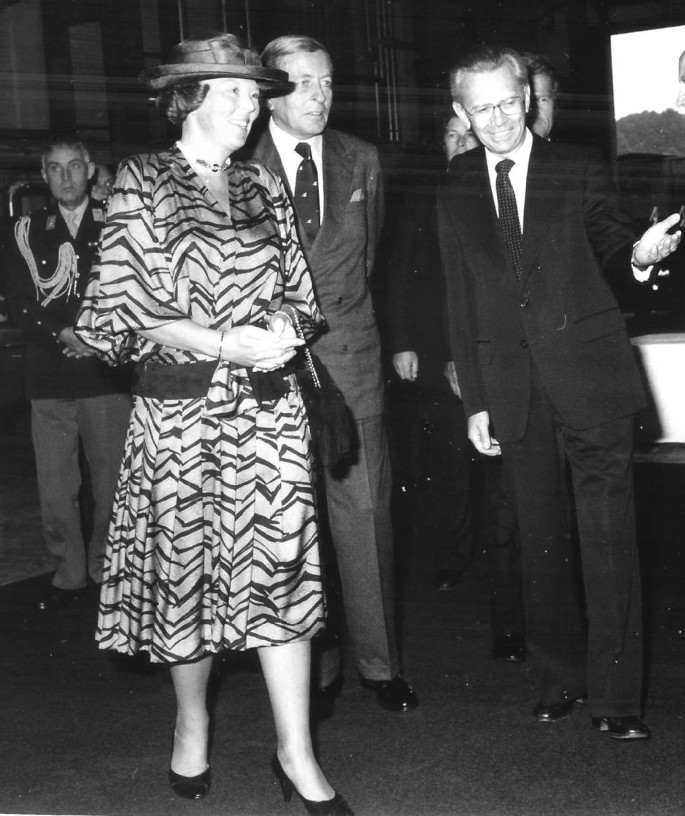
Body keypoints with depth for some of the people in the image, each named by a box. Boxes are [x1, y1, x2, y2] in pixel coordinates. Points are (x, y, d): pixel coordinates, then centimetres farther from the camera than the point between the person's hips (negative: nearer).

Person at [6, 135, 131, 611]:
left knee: (111, 483, 2)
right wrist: (63, 335, -11)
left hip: (107, 375, -1)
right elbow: (19, 304, 4)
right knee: (56, 489, 3)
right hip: (49, 379, 2)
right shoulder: (27, 232, 10)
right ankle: (70, 575, 17)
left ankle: (107, 571, 18)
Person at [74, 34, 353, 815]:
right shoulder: (141, 183, -1)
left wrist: (282, 327, -9)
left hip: (269, 405, 3)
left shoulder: (262, 186, 12)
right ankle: (191, 725, 30)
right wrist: (224, 344, -16)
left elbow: (298, 291, 15)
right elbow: (122, 309, -6)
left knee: (280, 564, 0)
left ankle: (297, 752, 9)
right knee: (185, 565, 7)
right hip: (180, 406, -3)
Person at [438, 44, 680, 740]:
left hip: (588, 367, -2)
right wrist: (474, 400, 5)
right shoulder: (454, 193, 7)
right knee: (538, 537, 9)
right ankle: (560, 675, 24)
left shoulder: (576, 170, 2)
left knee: (608, 534, -3)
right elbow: (460, 303, 8)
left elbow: (608, 250, 12)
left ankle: (616, 695, 6)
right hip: (510, 381, 2)